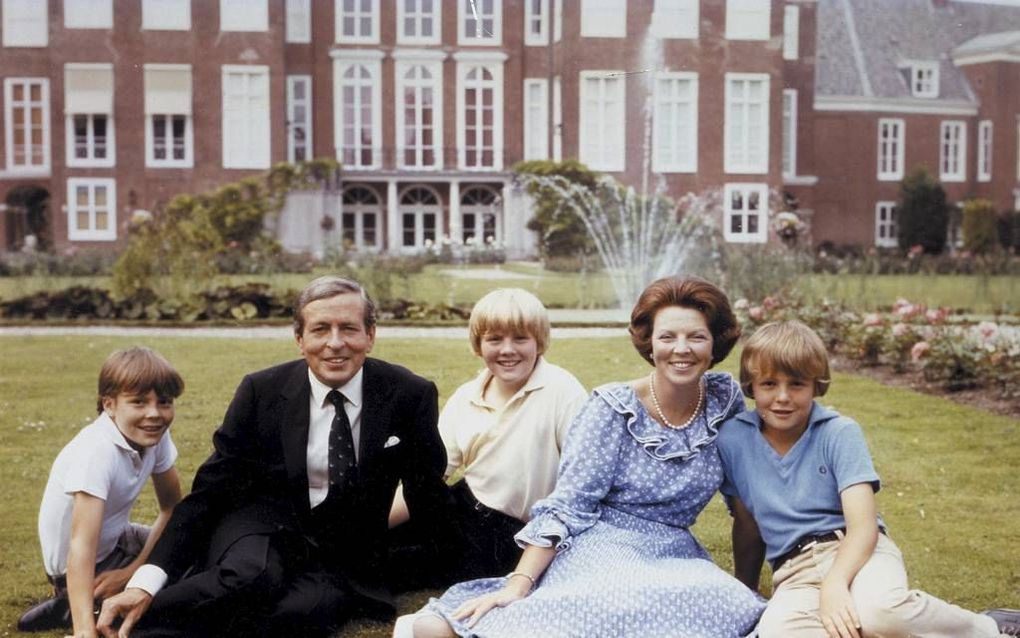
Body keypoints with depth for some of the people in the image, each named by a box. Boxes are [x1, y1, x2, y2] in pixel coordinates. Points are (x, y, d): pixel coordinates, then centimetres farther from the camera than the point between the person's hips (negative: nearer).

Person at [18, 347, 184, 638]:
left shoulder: (155, 436, -12)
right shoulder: (95, 453, -33)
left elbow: (171, 508, -2)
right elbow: (81, 546, -39)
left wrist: (134, 569, -14)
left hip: (114, 540, 7)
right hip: (77, 564, -7)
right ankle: (74, 606, -1)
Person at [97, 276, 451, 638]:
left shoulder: (410, 395, -9)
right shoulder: (261, 391, -9)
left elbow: (428, 495, 2)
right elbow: (210, 491, -9)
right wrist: (146, 582, -21)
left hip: (344, 553, 1)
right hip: (265, 525, -1)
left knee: (304, 609, -34)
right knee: (249, 576, -38)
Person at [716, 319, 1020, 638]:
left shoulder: (840, 433, -4)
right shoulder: (733, 439, 3)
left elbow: (863, 526, -13)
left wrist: (835, 582, -30)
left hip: (855, 552, -1)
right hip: (795, 574, 1)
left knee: (878, 609, -38)